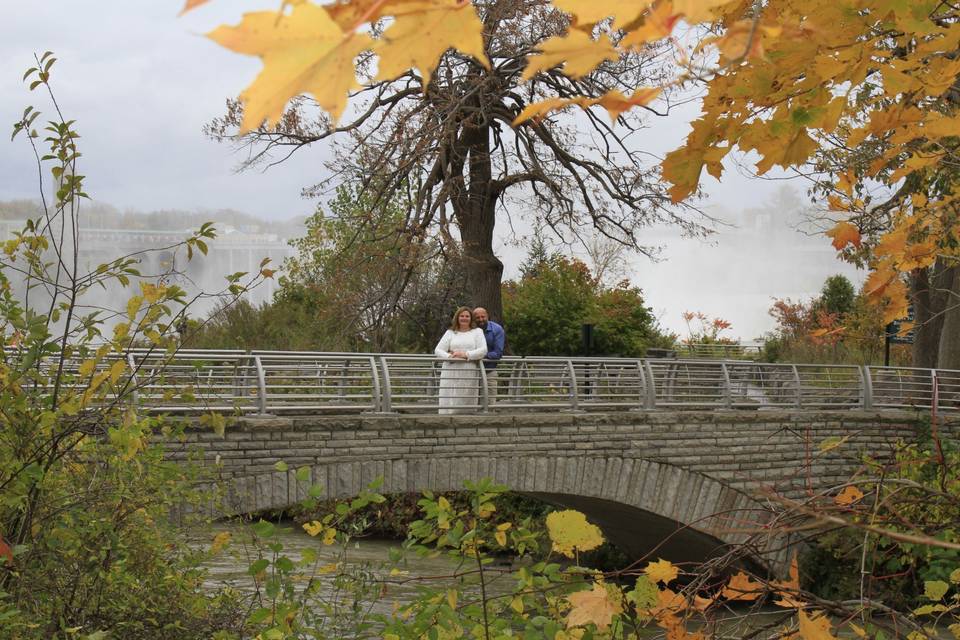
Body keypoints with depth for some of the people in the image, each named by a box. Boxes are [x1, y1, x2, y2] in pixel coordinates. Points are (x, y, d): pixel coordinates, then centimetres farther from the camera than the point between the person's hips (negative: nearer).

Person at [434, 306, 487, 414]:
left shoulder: (477, 332, 13)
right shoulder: (450, 333, 16)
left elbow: (483, 350, -1)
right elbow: (438, 350, 6)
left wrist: (466, 355, -12)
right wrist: (449, 356, -14)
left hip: (469, 374, -1)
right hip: (451, 372, 1)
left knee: (466, 403, -4)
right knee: (449, 403, -5)